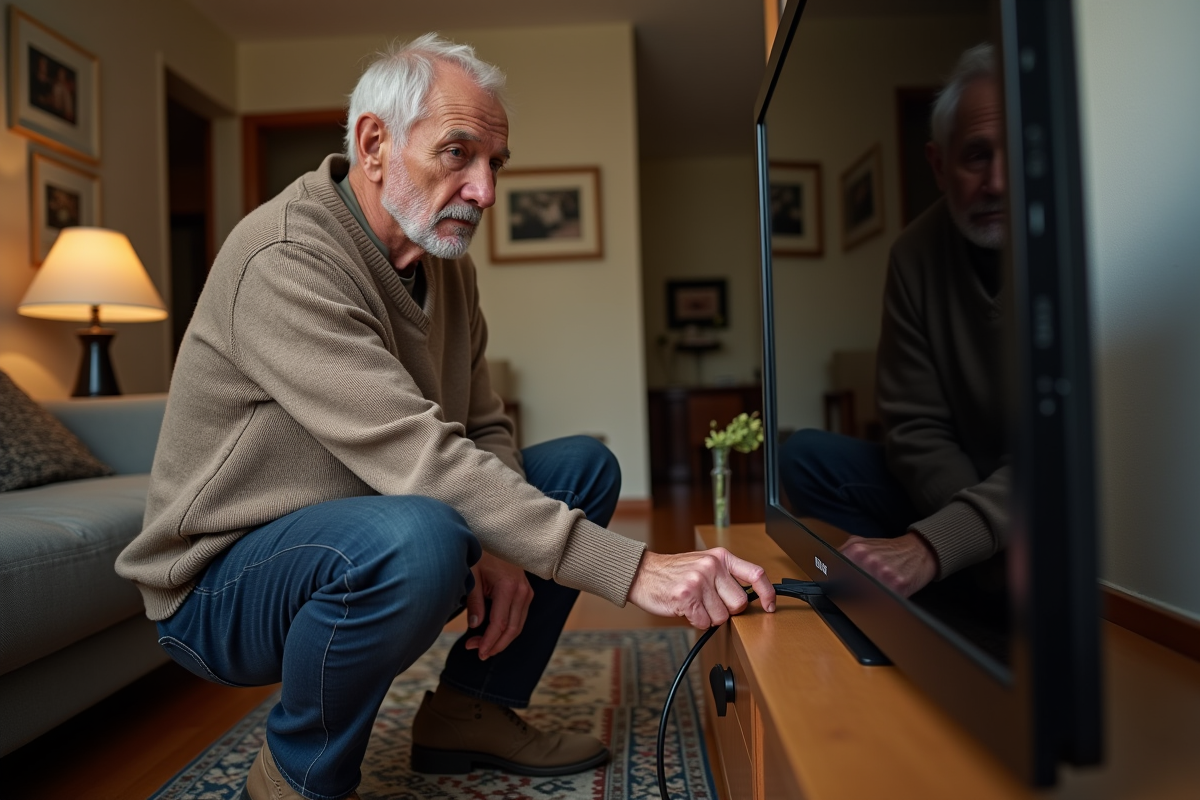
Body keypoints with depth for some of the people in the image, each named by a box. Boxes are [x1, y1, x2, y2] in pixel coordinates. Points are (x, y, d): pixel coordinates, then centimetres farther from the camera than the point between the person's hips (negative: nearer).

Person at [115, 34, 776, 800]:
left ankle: (473, 709, 8)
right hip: (225, 579, -7)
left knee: (585, 466, 3)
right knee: (416, 537, -40)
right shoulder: (283, 260, -25)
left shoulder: (446, 262, 2)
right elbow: (421, 458, -35)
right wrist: (634, 570, -37)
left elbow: (484, 431, 4)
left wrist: (498, 546, -17)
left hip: (375, 542, 8)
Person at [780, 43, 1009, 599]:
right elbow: (916, 430, -4)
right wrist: (979, 522, -22)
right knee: (807, 457, -12)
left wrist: (934, 543, -37)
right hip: (967, 484, 5)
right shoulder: (917, 252, -4)